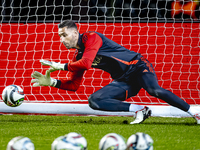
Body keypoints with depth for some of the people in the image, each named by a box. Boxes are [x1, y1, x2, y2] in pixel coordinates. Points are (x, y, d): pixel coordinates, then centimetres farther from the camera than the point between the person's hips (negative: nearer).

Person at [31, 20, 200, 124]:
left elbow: (86, 63, -24)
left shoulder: (91, 37, -12)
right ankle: (139, 110, -15)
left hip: (137, 66, -8)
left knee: (154, 90, -34)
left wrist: (61, 66, -12)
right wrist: (51, 82, 0)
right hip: (123, 81, 8)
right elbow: (73, 85, 14)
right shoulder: (77, 56, 13)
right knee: (94, 101, -13)